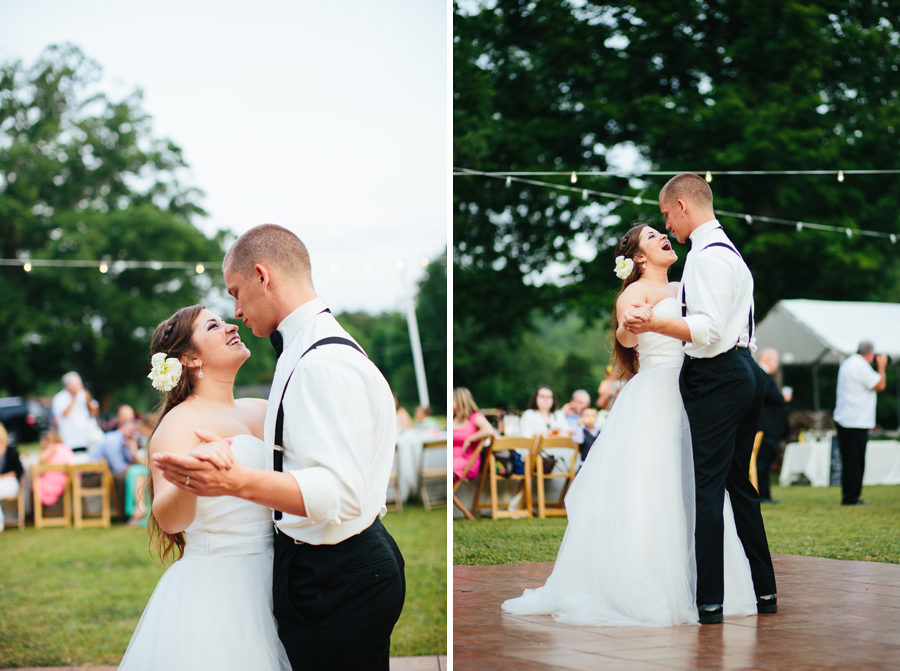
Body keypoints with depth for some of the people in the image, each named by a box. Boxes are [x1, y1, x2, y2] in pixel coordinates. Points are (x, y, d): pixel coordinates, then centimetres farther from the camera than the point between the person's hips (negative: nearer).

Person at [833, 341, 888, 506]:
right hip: (856, 422, -10)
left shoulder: (848, 363, 16)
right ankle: (851, 498, -4)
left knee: (848, 461, 12)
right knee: (855, 461, -6)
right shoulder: (861, 366, -15)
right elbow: (880, 385, -14)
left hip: (843, 419, 10)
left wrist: (878, 366, 21)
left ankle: (848, 497, 14)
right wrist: (881, 366, 0)